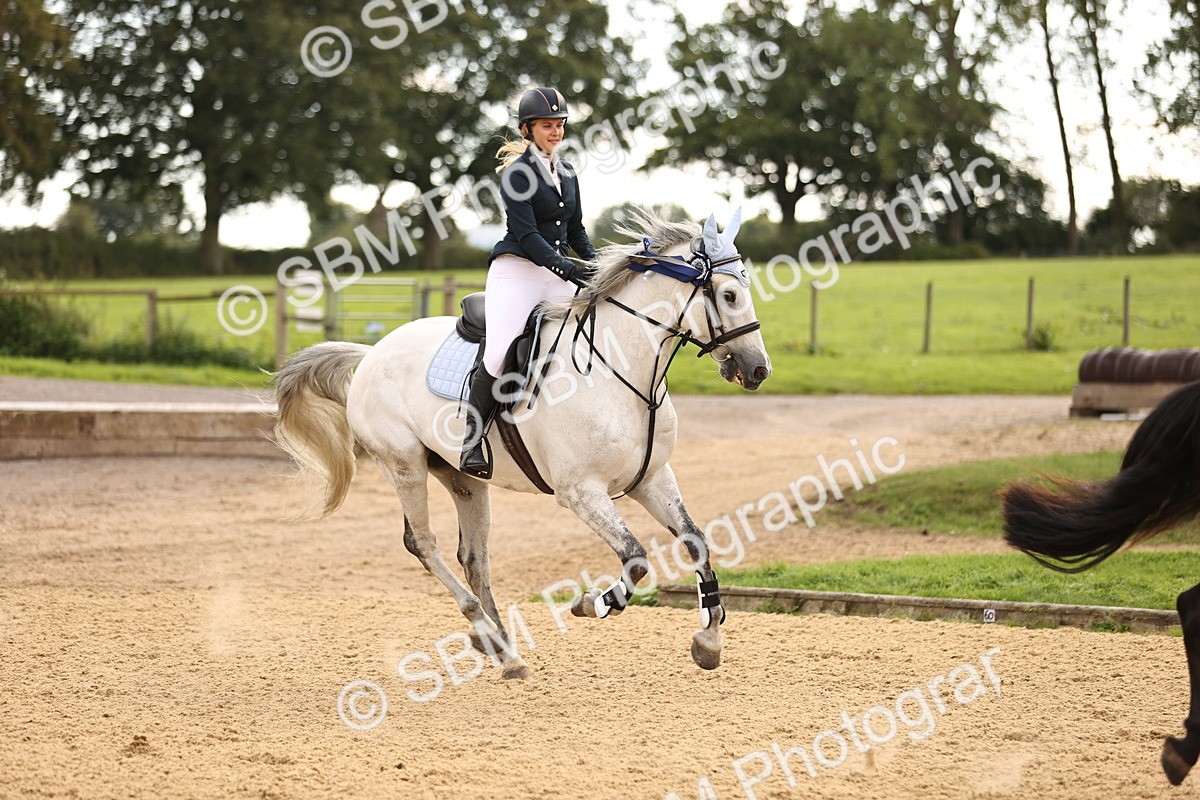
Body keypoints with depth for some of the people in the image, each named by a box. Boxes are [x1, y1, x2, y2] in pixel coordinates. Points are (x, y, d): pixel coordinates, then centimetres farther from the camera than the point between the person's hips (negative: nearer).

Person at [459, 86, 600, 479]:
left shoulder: (567, 174, 16)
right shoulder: (517, 172, -6)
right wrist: (565, 267, -25)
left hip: (559, 274, 7)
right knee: (501, 354, -22)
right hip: (517, 270, -7)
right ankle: (471, 440, -14)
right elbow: (525, 233, -15)